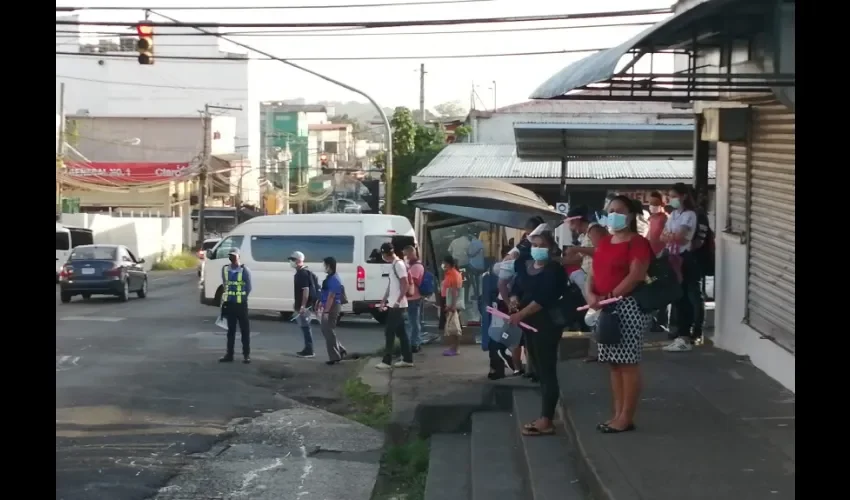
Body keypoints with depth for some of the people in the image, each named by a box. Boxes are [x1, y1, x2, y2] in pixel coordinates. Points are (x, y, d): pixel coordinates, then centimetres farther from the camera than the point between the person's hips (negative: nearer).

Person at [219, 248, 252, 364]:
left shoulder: (244, 270, -8)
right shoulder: (225, 269, 6)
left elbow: (248, 288, -4)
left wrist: (241, 297, -4)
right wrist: (227, 297, 10)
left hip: (241, 304, -4)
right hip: (229, 303, 5)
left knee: (245, 330, 0)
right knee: (231, 330, 10)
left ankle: (246, 355, 4)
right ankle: (229, 354, 15)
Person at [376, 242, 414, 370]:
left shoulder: (399, 264, -15)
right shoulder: (393, 265, 15)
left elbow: (405, 284, -21)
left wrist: (398, 301, -24)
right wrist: (384, 300, 21)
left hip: (397, 305, -10)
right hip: (393, 304, 10)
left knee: (389, 332, -7)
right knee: (400, 332, 11)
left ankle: (387, 361, -6)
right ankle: (407, 359, 15)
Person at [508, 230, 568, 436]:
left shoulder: (554, 269, -11)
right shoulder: (525, 266, 13)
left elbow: (544, 298, -21)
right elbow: (517, 288, 16)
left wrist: (520, 314, -23)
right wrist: (514, 299, -7)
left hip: (548, 323, -8)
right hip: (531, 323, 8)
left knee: (547, 370, -10)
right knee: (540, 369, 11)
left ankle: (546, 421, -13)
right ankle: (546, 415, 17)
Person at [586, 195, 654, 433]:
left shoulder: (638, 243, -8)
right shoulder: (604, 243, 17)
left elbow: (635, 277, -17)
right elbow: (593, 273, 15)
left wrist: (609, 297, -18)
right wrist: (591, 295, -5)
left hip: (629, 307, -8)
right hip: (607, 309, 8)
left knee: (628, 364, -5)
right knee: (615, 364, 10)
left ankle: (627, 418, -2)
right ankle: (618, 414, 15)